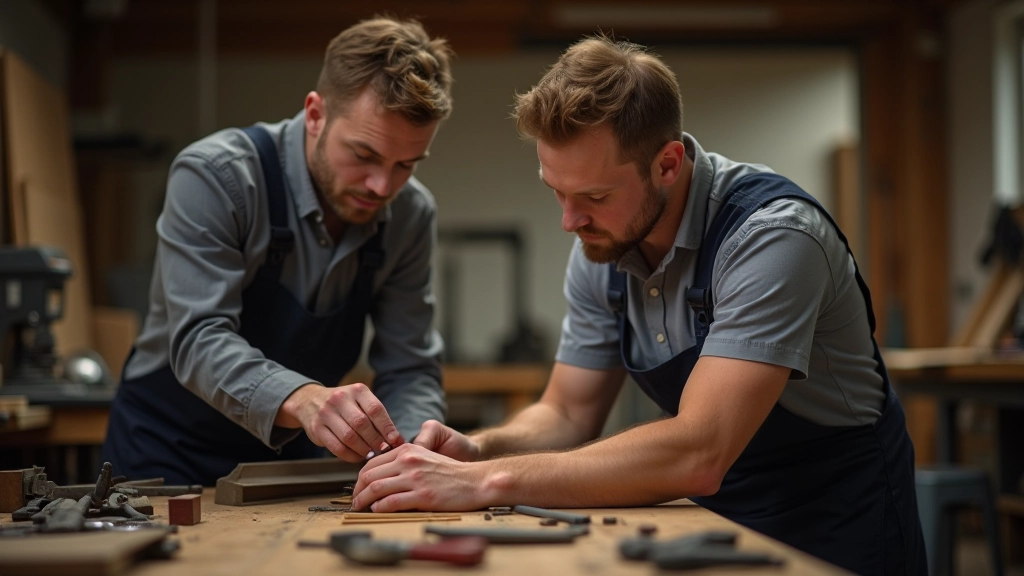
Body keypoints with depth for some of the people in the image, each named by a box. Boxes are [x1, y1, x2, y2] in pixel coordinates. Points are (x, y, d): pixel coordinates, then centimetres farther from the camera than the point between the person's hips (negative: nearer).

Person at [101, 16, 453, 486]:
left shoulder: (411, 215, -6)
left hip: (295, 459, 4)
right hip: (170, 458, -3)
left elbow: (409, 367, -4)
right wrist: (301, 398, -48)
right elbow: (199, 341, -29)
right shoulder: (214, 177, -20)